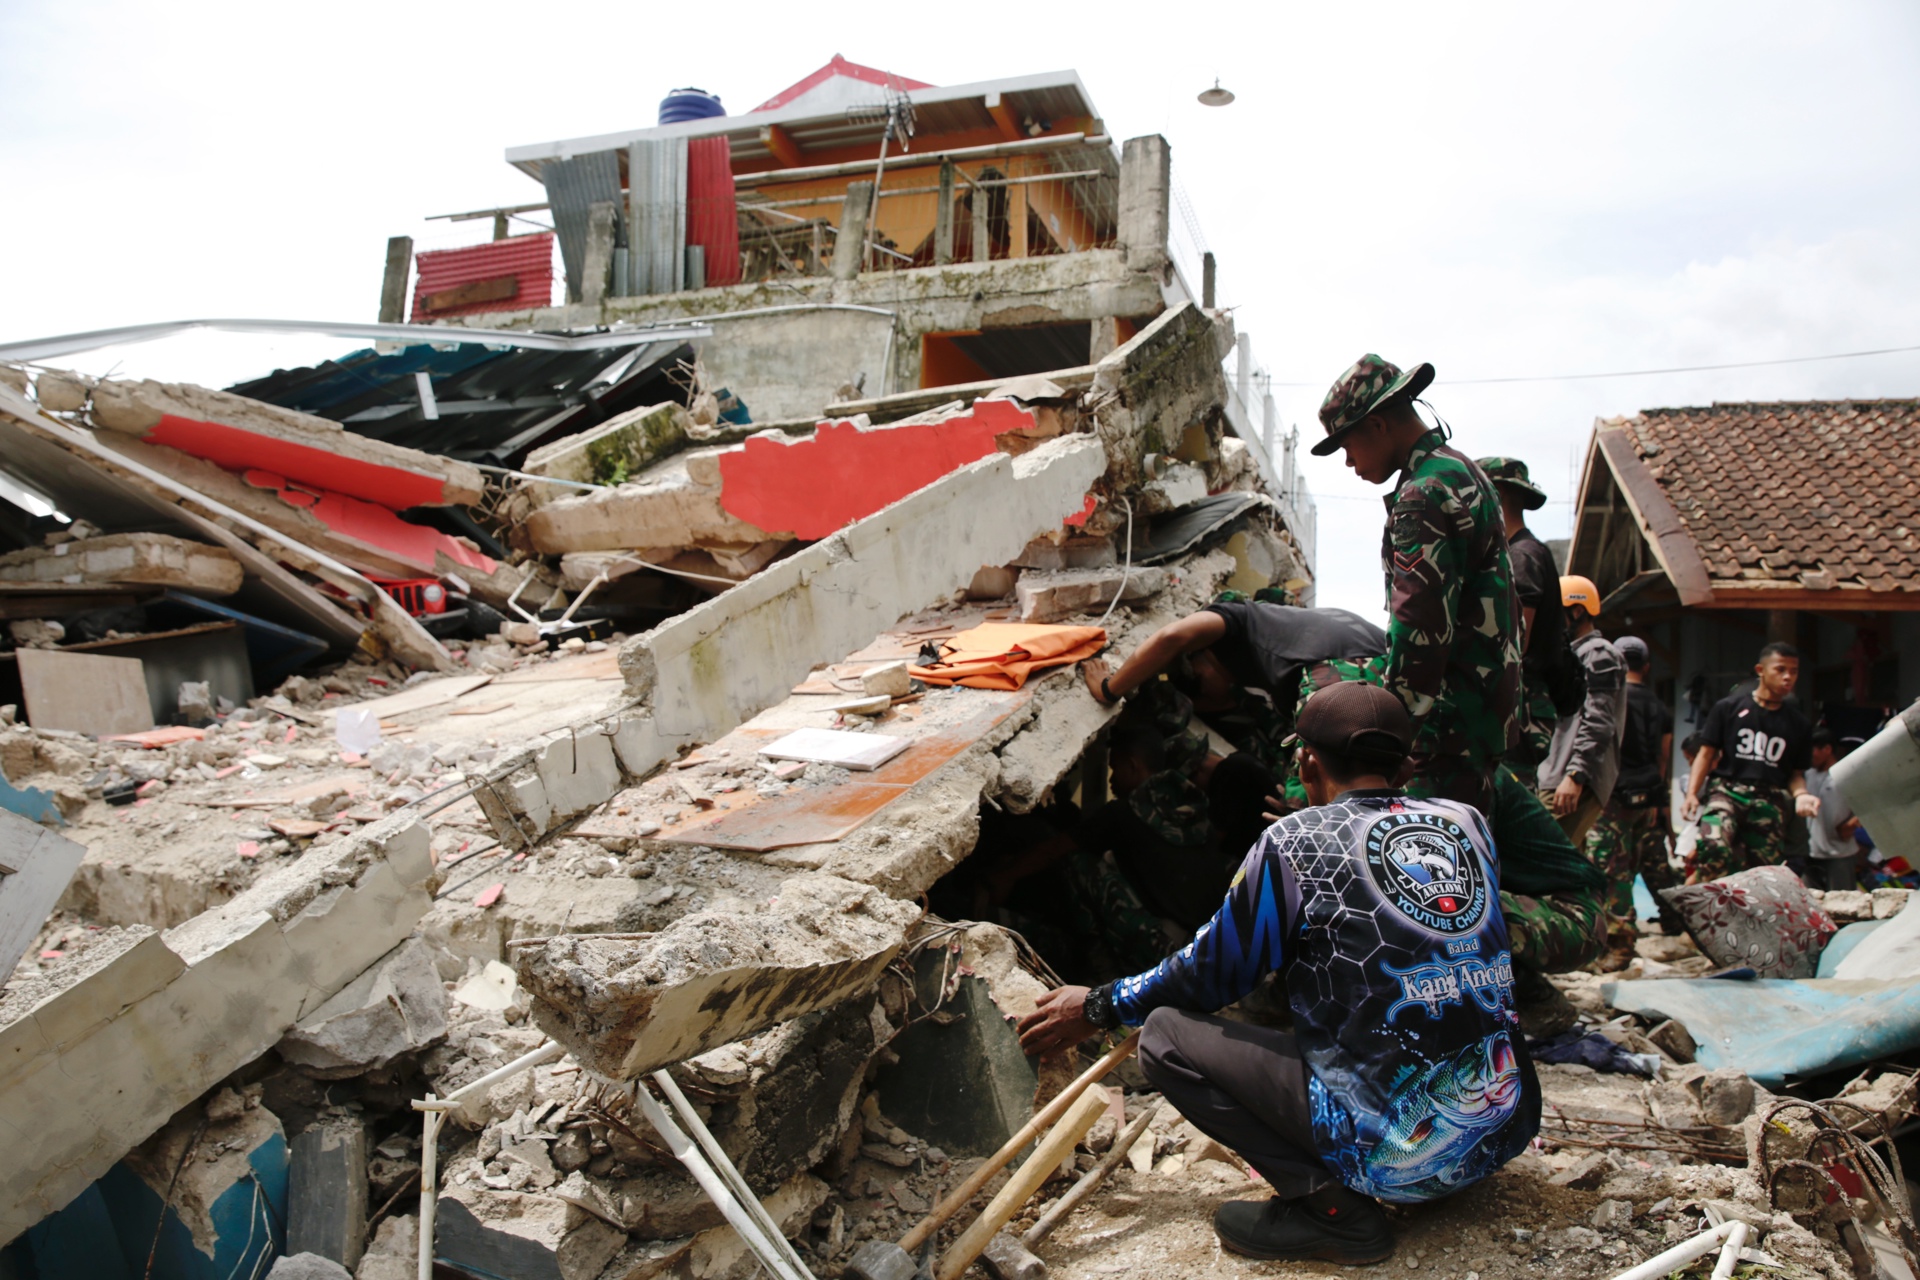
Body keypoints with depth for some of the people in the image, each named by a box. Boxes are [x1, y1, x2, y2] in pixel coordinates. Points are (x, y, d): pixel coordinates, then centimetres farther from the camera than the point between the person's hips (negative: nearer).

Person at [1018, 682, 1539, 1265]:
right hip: (1509, 1131, 7)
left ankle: (1329, 1204, -5)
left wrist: (1100, 1007, 15)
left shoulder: (1294, 842, -9)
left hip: (1400, 1151, -7)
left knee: (1166, 1035, 1)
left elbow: (1215, 971, 1)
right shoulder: (1469, 823, 7)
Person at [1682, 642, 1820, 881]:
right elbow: (1706, 754, 7)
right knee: (1715, 846, -32)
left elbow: (1797, 772, 20)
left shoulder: (1798, 724, 17)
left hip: (1769, 800, 4)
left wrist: (1801, 794, -3)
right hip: (1726, 790, -3)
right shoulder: (1729, 707, 8)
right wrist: (1691, 794, -5)